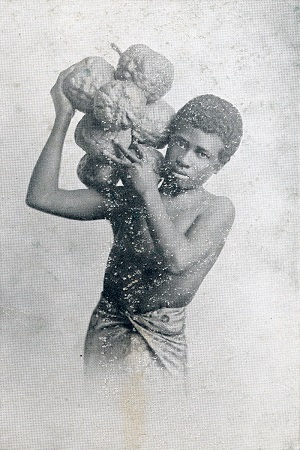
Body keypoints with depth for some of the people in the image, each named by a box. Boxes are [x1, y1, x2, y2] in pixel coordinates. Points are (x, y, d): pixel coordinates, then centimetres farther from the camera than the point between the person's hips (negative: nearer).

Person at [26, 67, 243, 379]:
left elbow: (177, 261, -25)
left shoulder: (218, 210, -7)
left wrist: (149, 193, -19)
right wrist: (64, 117, -4)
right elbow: (40, 197, -4)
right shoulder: (125, 199, 0)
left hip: (159, 340, -2)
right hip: (106, 327, 3)